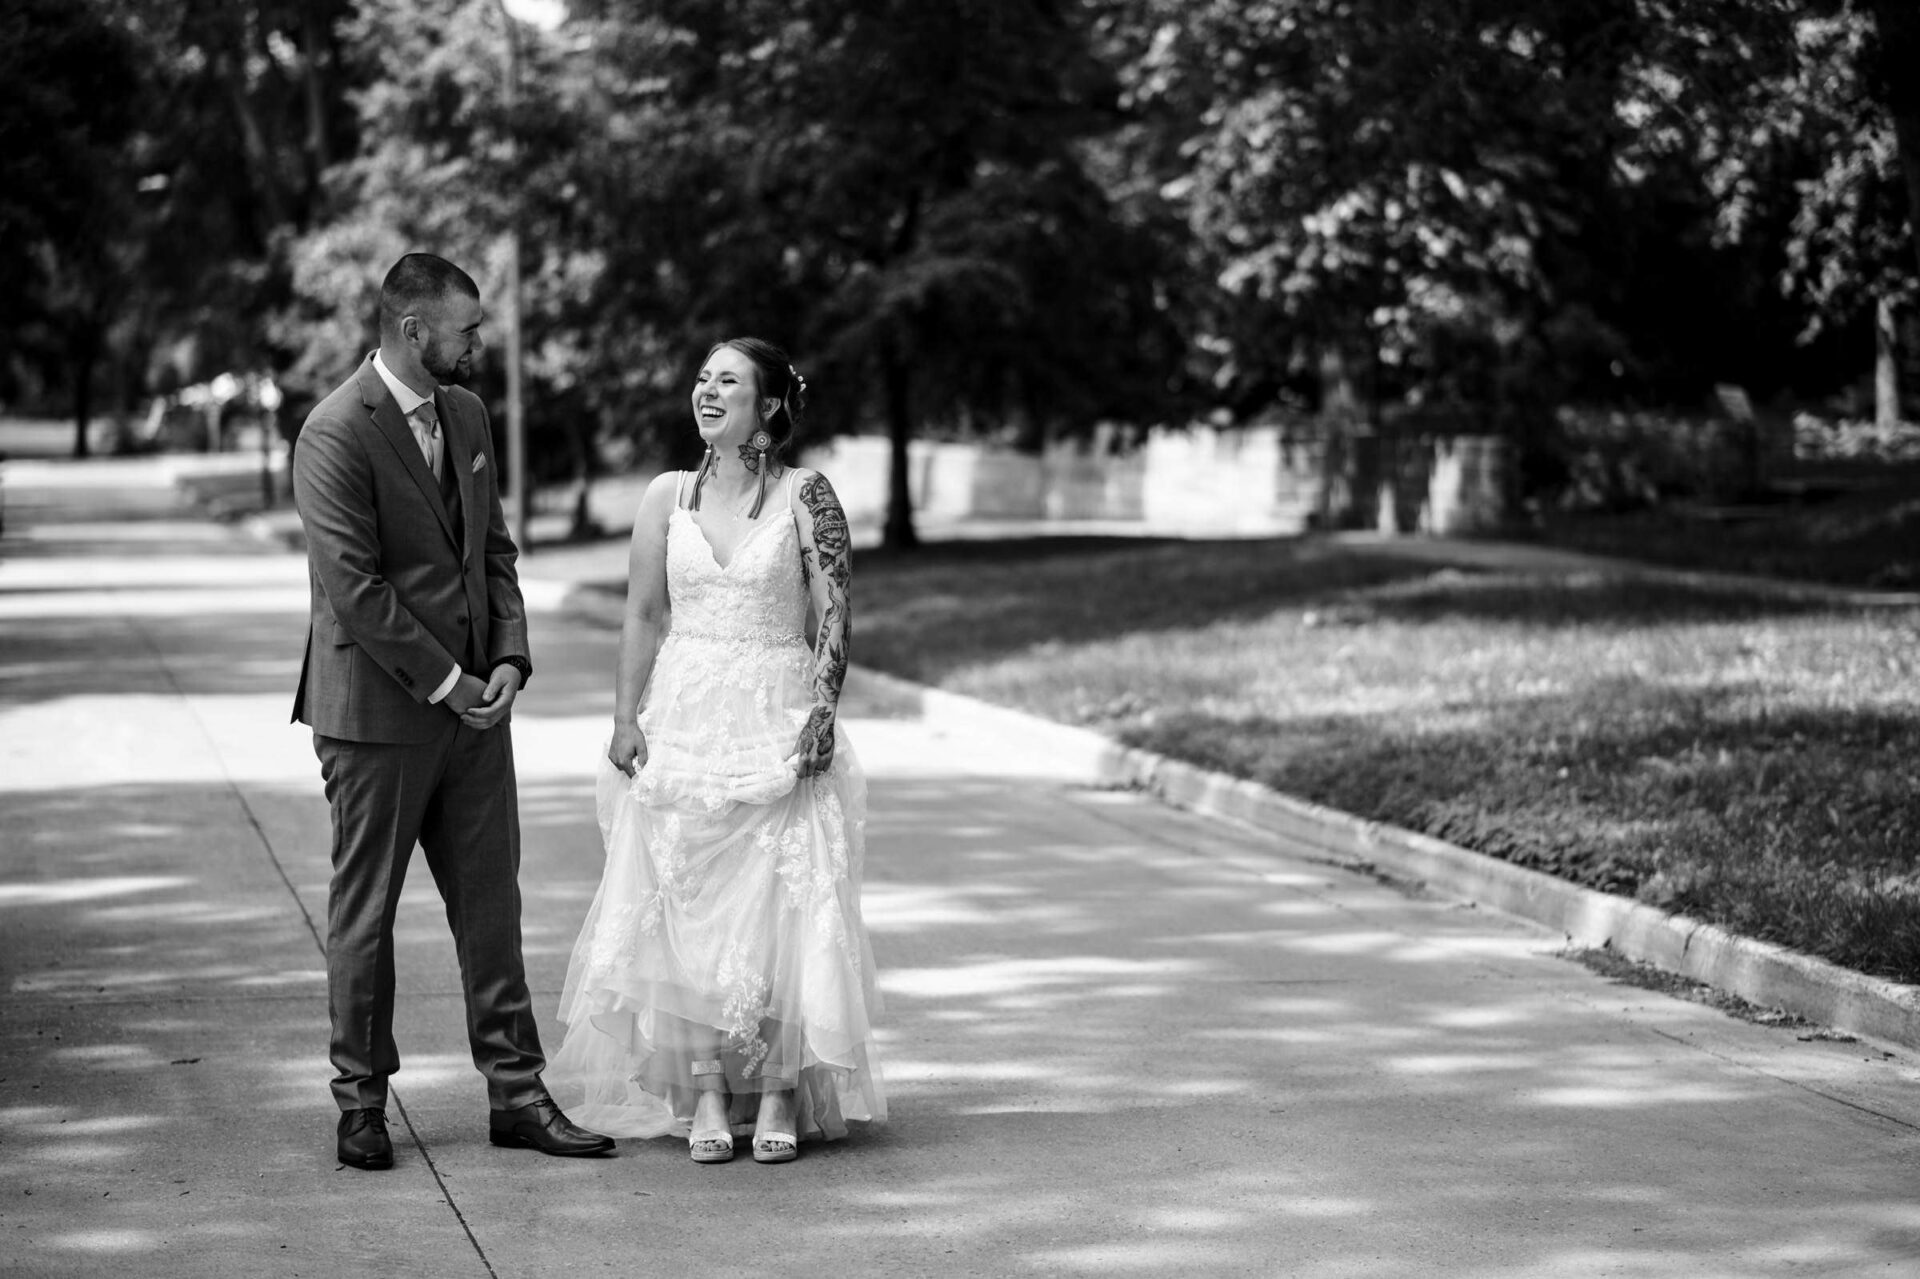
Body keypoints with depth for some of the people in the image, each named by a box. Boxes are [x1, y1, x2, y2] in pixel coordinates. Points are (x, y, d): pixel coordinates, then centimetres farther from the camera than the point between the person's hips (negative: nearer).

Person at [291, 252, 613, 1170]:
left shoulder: (465, 414, 10)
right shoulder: (336, 433, -15)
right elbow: (355, 587, -18)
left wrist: (508, 657, 0)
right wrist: (444, 680, -16)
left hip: (472, 701, 7)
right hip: (378, 708, -7)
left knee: (491, 903, 8)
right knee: (363, 911, 5)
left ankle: (516, 1094, 15)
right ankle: (361, 1103, 17)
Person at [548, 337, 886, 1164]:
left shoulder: (806, 496, -1)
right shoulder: (667, 497, 7)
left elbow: (836, 616, -3)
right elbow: (641, 615, 8)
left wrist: (823, 711, -12)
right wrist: (625, 718, 1)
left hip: (779, 723, -3)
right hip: (684, 718, 3)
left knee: (782, 909, -3)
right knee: (688, 909, 1)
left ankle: (781, 1093, 6)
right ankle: (705, 1094, 8)